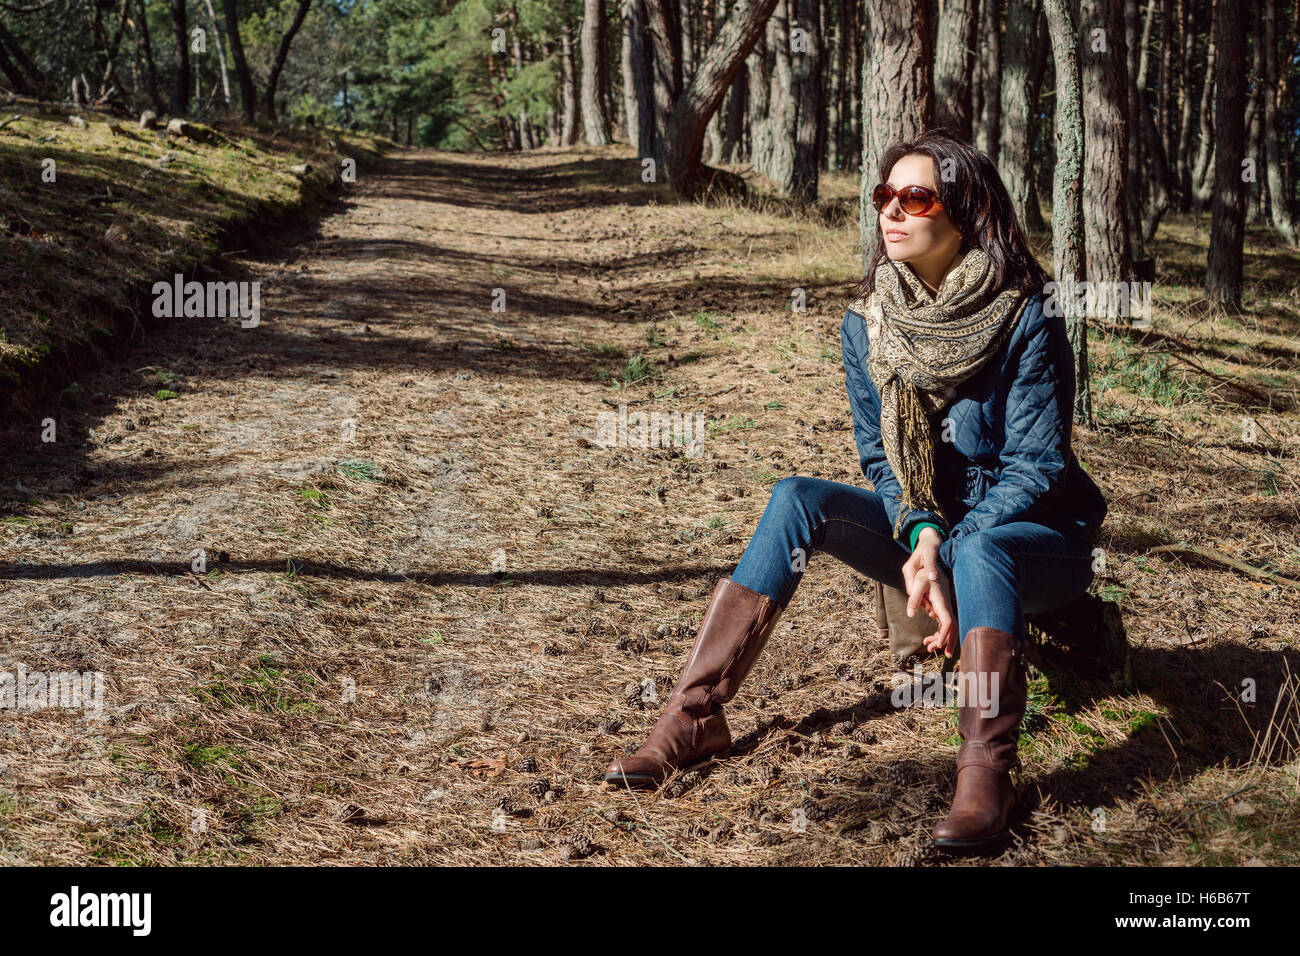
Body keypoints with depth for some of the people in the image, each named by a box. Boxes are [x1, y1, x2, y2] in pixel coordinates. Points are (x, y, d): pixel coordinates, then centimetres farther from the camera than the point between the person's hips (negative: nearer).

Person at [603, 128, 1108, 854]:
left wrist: (949, 552, -27)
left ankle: (987, 778, -41)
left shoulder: (1028, 318, -17)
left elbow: (1036, 466, -17)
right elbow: (881, 455, 0)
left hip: (1034, 535, -5)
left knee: (979, 552, -40)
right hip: (930, 525, 5)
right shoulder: (868, 322, -3)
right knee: (798, 500, -19)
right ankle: (695, 718, -22)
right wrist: (920, 531, -20)